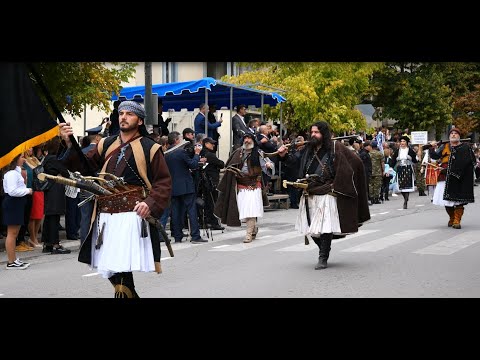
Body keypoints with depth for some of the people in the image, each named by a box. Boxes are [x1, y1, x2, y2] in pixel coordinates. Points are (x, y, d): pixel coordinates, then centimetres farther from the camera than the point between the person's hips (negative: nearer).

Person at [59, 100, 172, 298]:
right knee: (108, 267, 12)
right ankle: (130, 294, 31)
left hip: (132, 216, -5)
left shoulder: (150, 148, 0)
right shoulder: (106, 145, 14)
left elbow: (164, 181, -2)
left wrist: (151, 203, -17)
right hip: (105, 216, 5)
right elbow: (85, 165, 7)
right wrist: (70, 144, -7)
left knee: (121, 268, -12)